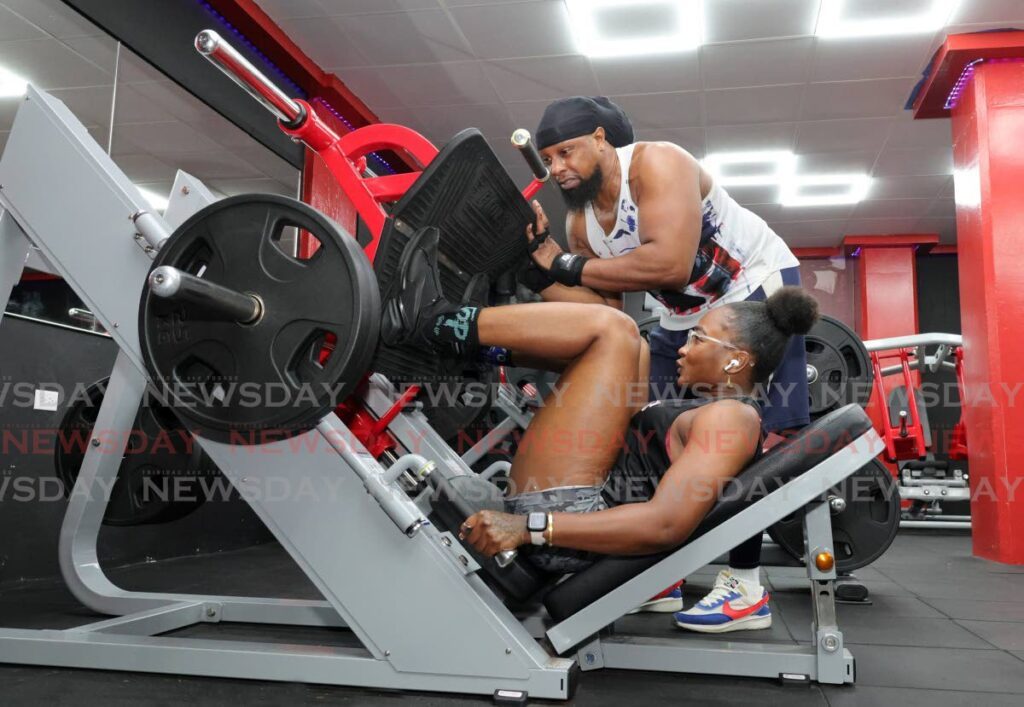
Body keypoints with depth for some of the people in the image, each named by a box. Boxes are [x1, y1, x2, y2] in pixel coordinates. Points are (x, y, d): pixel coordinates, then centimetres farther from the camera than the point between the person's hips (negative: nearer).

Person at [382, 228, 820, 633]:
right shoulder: (711, 411, 20)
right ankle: (441, 326, 10)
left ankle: (435, 325, -2)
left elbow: (666, 524, -24)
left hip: (560, 512, -11)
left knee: (612, 328, -13)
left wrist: (530, 527, -28)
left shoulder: (731, 416, -10)